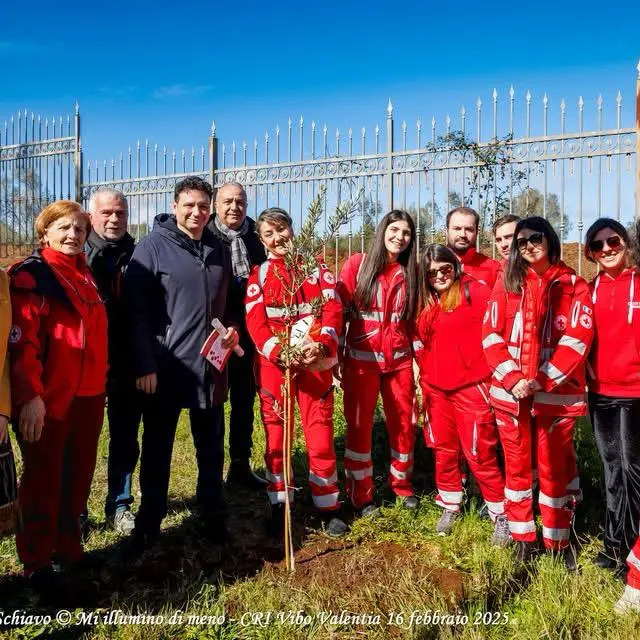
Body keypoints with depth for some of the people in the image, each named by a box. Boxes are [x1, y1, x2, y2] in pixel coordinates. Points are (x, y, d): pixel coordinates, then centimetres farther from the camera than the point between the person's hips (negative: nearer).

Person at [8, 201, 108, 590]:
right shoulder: (31, 275, -8)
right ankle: (37, 561, 22)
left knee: (79, 475, 15)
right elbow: (21, 341, -16)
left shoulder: (87, 274, 14)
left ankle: (69, 547, 32)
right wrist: (30, 395, -21)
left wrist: (101, 381, 17)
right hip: (49, 397, -6)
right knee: (44, 479, 6)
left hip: (88, 394, 7)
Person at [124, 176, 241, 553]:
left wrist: (233, 326, -2)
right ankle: (149, 522, 26)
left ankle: (213, 517, 31)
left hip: (210, 366, 5)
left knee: (212, 448, 15)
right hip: (164, 368, -4)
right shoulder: (152, 246, -6)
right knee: (157, 450, 9)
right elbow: (136, 310, -11)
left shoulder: (219, 249, 9)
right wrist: (144, 365, -15)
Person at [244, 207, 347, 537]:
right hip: (272, 365, 0)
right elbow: (255, 322, -6)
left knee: (321, 436, 3)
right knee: (275, 437, 8)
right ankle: (279, 507, 23)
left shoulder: (316, 267, 8)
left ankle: (328, 508, 18)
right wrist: (279, 352, -23)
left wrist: (322, 344, -21)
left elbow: (333, 308, -3)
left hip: (314, 363, 0)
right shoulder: (258, 274, 6)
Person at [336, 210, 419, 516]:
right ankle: (360, 494, 22)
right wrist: (335, 356, -5)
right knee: (359, 427, 7)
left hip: (399, 360, 3)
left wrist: (416, 356, 7)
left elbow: (414, 319, 10)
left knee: (404, 425, 11)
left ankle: (402, 485, 32)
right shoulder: (357, 264, -3)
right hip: (361, 359, -3)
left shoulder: (410, 272, 5)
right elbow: (339, 310, -3)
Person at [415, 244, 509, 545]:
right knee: (443, 451, 15)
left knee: (479, 454, 0)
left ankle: (501, 516, 17)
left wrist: (491, 377, -14)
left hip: (471, 387, -6)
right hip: (436, 390, 6)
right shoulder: (426, 303, 10)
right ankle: (450, 506, 33)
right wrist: (423, 380, 14)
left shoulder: (476, 292, -9)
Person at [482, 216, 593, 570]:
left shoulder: (574, 286, 2)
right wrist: (512, 378, -13)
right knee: (517, 465, 11)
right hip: (510, 392, 2)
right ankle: (522, 536, 26)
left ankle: (557, 540, 25)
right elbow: (491, 334, -1)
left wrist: (542, 381, -17)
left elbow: (577, 339, -8)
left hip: (556, 393, -1)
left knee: (555, 468, 9)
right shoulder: (507, 283, 6)